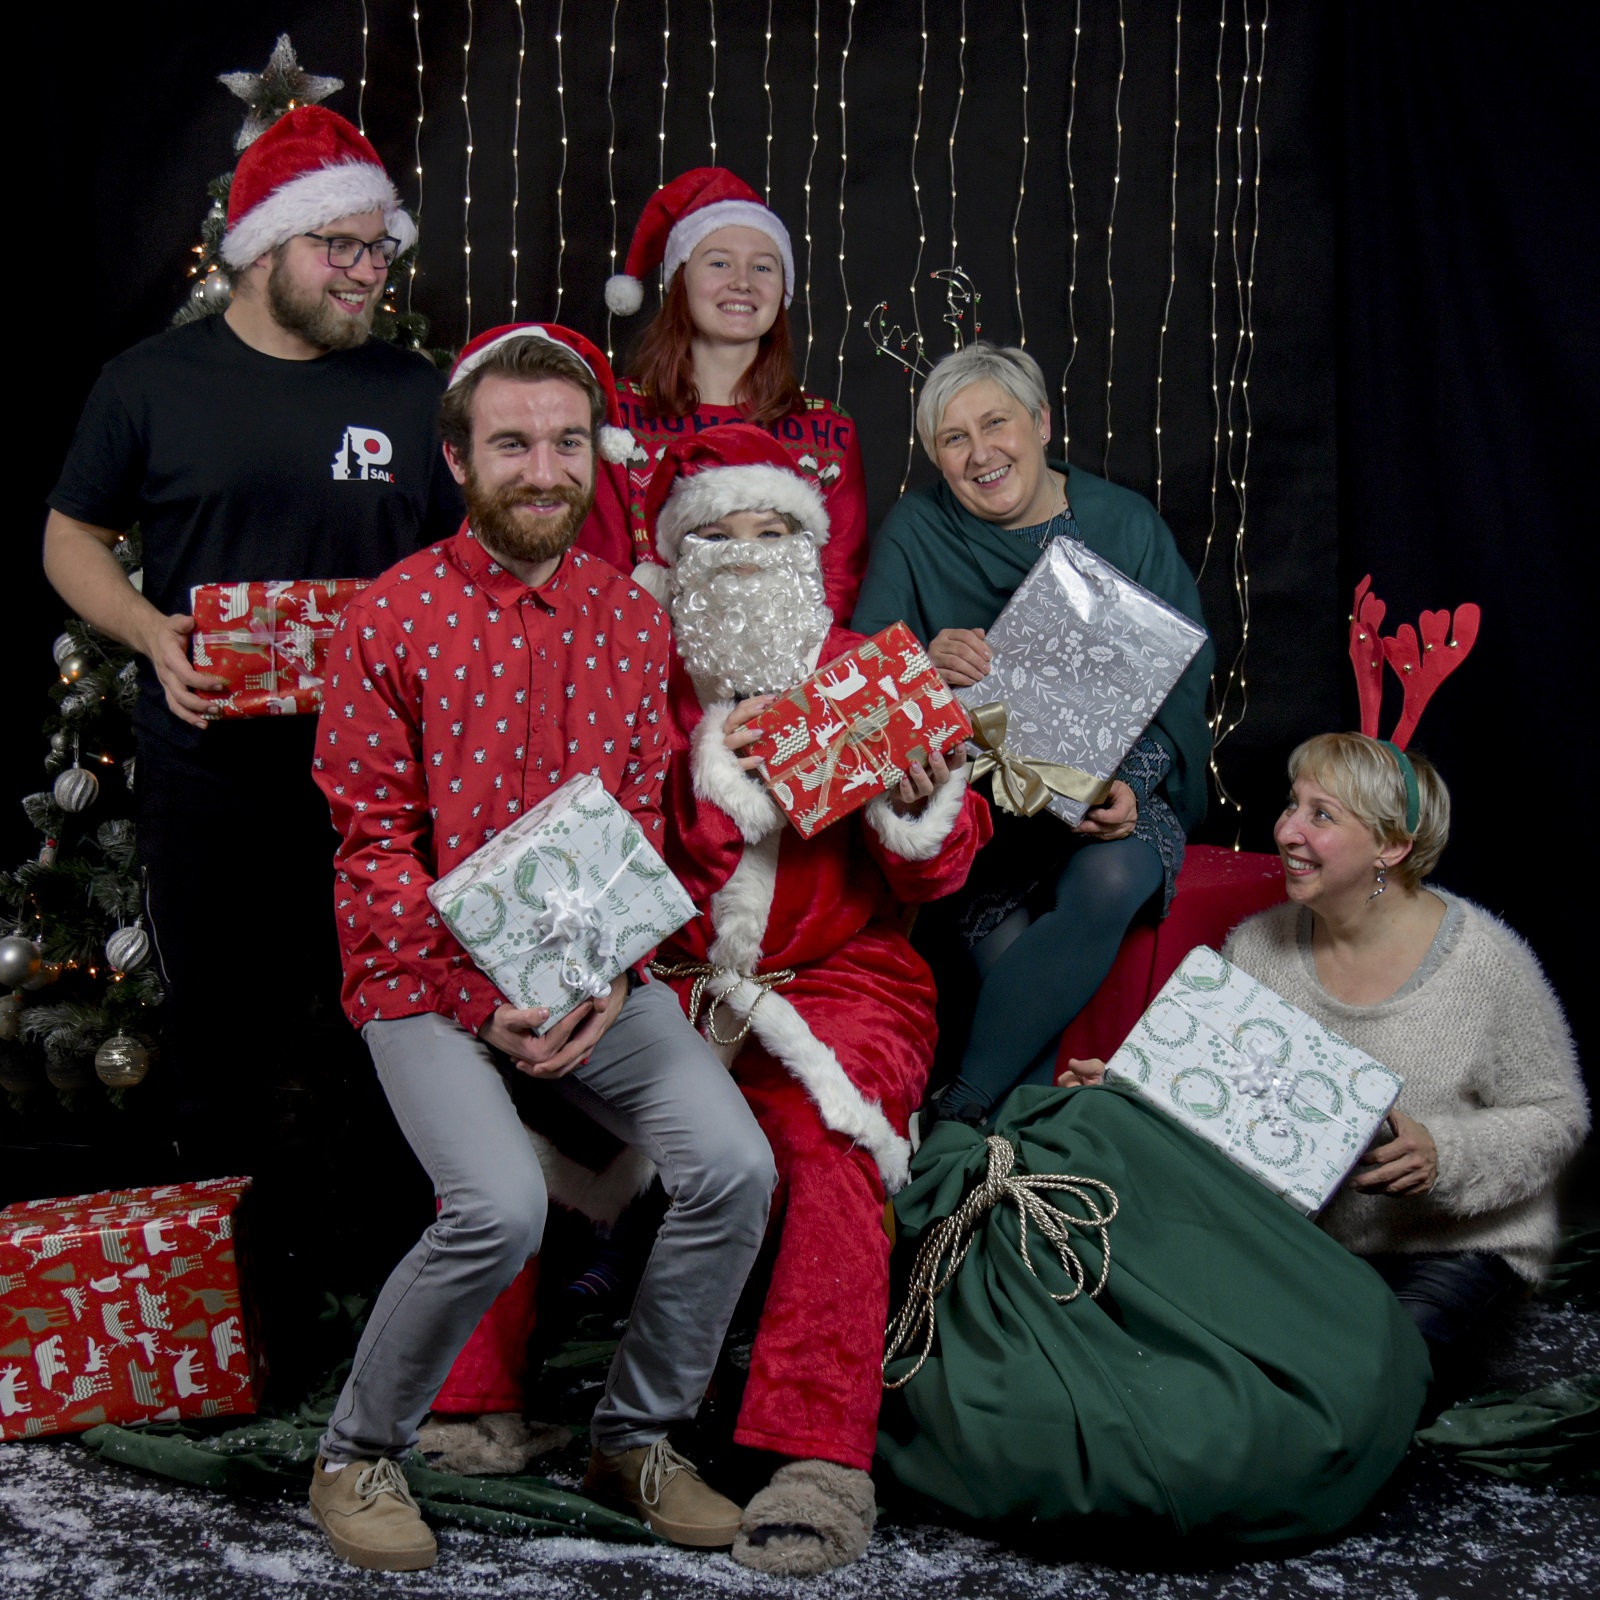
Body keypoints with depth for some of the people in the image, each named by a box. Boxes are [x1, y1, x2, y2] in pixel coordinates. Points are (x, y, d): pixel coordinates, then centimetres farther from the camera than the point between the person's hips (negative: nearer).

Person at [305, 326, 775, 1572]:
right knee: (502, 1206, -26)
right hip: (429, 976, -4)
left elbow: (641, 824, 8)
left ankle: (636, 1439, 10)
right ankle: (358, 1456, 2)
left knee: (735, 1168, -14)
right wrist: (485, 997, -16)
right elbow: (376, 847, -6)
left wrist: (611, 979, -8)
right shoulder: (390, 620, -6)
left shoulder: (633, 618, 7)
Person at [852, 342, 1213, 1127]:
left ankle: (956, 1113, -23)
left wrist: (1132, 785, -18)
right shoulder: (915, 532, 2)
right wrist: (925, 669, -26)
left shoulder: (1127, 525, 2)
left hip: (1106, 791, 0)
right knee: (1005, 945, -30)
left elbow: (1183, 684, 0)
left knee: (1111, 880, -33)